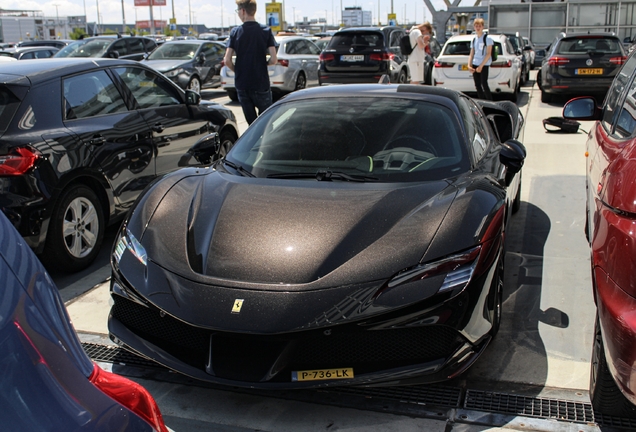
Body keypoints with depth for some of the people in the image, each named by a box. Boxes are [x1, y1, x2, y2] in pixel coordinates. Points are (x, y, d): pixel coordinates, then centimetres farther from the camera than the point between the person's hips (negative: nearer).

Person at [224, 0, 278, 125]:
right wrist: (263, 63, 10)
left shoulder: (235, 32, -2)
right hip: (261, 84, -1)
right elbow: (274, 59, -11)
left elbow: (227, 60, -9)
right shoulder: (266, 31, -4)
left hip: (242, 85, 1)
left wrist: (237, 70, 10)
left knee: (251, 122, 10)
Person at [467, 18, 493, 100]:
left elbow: (488, 54, -10)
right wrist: (469, 65, 0)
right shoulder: (474, 39, 13)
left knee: (484, 84, -13)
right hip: (475, 65, 6)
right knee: (477, 85, 4)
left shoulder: (487, 38, -5)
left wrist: (481, 66, -16)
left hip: (484, 65, -6)